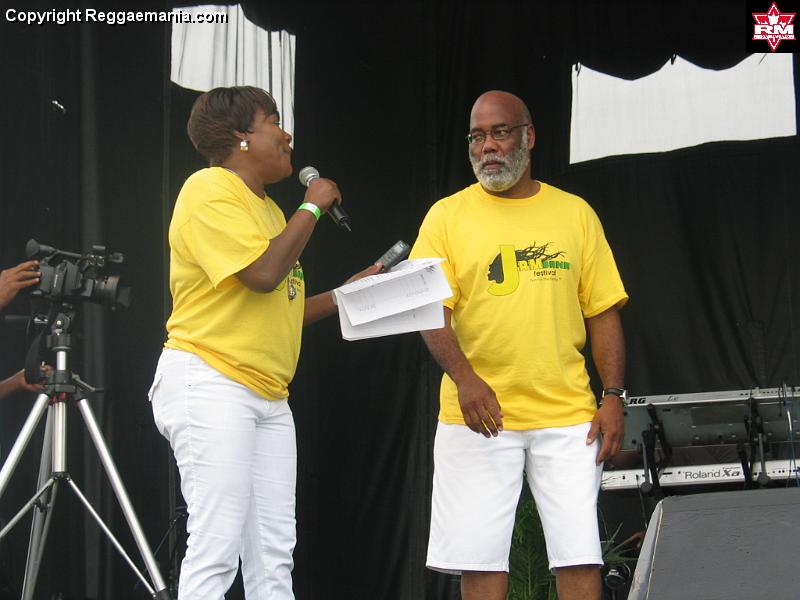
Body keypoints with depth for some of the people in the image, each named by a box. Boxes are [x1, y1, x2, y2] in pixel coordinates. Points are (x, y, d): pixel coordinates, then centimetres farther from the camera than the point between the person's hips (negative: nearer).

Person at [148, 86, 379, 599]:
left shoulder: (267, 208, 21)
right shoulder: (210, 190, -7)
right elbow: (262, 273, -20)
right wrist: (312, 208, -8)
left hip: (269, 396, 9)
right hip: (210, 383, -9)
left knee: (274, 557, 5)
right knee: (217, 547, -13)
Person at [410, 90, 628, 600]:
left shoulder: (574, 213, 10)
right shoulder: (447, 216, 6)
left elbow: (603, 313, 10)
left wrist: (614, 397, -1)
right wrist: (464, 377, -21)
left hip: (567, 416, 1)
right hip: (478, 415, -1)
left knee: (581, 558, -3)